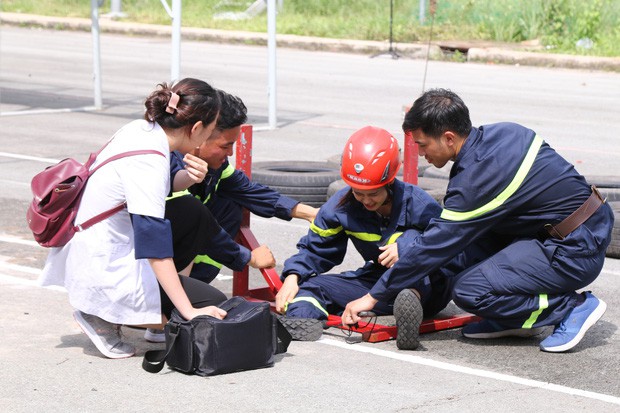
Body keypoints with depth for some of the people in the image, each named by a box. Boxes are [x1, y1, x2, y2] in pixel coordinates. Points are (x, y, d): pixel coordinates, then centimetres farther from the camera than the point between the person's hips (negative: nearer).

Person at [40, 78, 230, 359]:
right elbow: (155, 248, -29)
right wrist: (189, 313, -29)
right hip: (107, 270, -9)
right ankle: (103, 313, -4)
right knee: (214, 305, -6)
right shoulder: (148, 162, -26)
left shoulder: (140, 129, 0)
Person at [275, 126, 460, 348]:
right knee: (308, 285, -11)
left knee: (410, 238, -32)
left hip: (425, 286, -5)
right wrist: (292, 276, -14)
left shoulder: (417, 203, -17)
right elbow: (315, 248, 5)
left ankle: (412, 298, -61)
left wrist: (407, 248, -32)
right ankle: (300, 318, -49)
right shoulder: (342, 205, -3)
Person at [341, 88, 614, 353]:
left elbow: (433, 248, -16)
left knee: (469, 291, -16)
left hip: (576, 252, -10)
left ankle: (574, 307, -3)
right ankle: (515, 318, 15)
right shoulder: (503, 132, 4)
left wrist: (374, 296, -8)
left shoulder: (477, 180, -21)